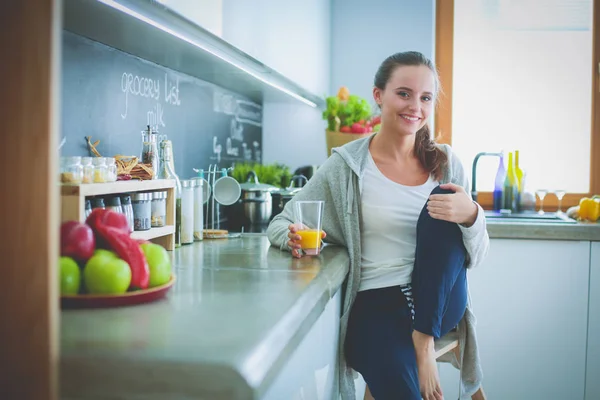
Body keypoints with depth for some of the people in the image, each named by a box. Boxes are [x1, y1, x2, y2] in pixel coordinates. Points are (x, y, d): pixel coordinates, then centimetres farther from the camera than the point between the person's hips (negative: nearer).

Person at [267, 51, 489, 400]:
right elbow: (281, 223, 5)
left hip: (438, 303, 4)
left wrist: (471, 216, -16)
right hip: (376, 304, -4)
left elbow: (475, 256, 6)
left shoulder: (445, 164, 6)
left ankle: (425, 341, -14)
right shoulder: (347, 166, -1)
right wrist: (294, 238, -19)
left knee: (442, 207, -20)